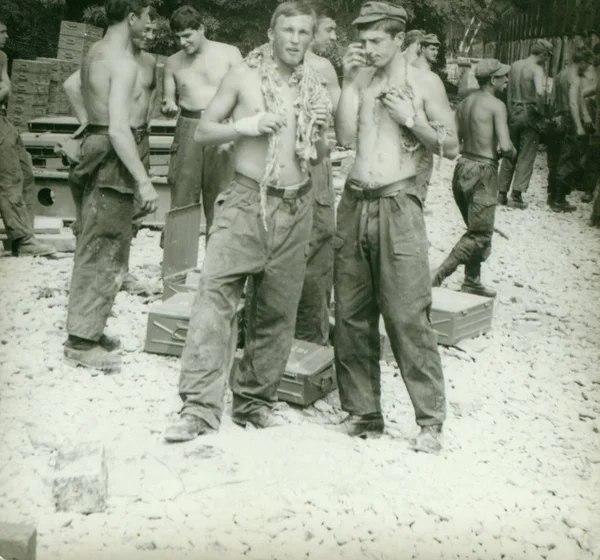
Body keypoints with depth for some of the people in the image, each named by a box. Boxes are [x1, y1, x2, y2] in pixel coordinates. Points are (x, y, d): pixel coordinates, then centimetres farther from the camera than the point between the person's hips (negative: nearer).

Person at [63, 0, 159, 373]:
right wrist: (143, 181, -26)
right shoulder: (123, 63, -19)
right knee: (104, 250, -5)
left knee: (98, 247, 16)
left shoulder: (96, 52, 12)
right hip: (115, 159, -10)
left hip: (98, 146, 10)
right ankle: (82, 341, 1)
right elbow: (118, 129, -26)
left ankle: (88, 328, 26)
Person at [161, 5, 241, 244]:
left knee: (219, 197, 0)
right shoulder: (173, 62, 10)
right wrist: (169, 107, -9)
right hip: (188, 129, 2)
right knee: (181, 194, -4)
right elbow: (168, 98, 16)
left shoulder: (229, 53, 2)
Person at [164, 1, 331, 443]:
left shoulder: (315, 87, 12)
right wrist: (245, 126, -13)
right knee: (216, 292, -15)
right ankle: (200, 406, -14)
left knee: (278, 309, 6)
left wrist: (320, 132, -3)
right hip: (247, 198, -3)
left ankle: (254, 399, 20)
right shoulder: (244, 75, 2)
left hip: (296, 207, 4)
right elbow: (203, 131, 4)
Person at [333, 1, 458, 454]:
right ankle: (363, 412, 17)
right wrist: (351, 83, -3)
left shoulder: (423, 84, 3)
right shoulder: (359, 81, 13)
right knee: (351, 314, 5)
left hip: (397, 205, -4)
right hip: (355, 203, 5)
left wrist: (411, 119, -9)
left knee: (408, 315, -8)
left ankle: (431, 420, 2)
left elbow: (451, 147, 3)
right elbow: (346, 137, -1)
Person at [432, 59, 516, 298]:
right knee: (480, 235, -3)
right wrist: (513, 153, 1)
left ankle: (472, 282, 26)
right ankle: (437, 276, -12)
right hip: (482, 171, -8)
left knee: (475, 230, 20)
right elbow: (505, 146, -20)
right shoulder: (496, 105, -12)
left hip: (462, 167, 8)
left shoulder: (465, 103, 9)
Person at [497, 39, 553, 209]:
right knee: (526, 156, 3)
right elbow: (540, 92, -29)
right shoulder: (537, 69, -14)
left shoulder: (515, 66, 6)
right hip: (529, 114, -6)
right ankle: (516, 195, 1)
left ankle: (502, 193, 17)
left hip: (513, 112, 6)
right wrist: (541, 111, -16)